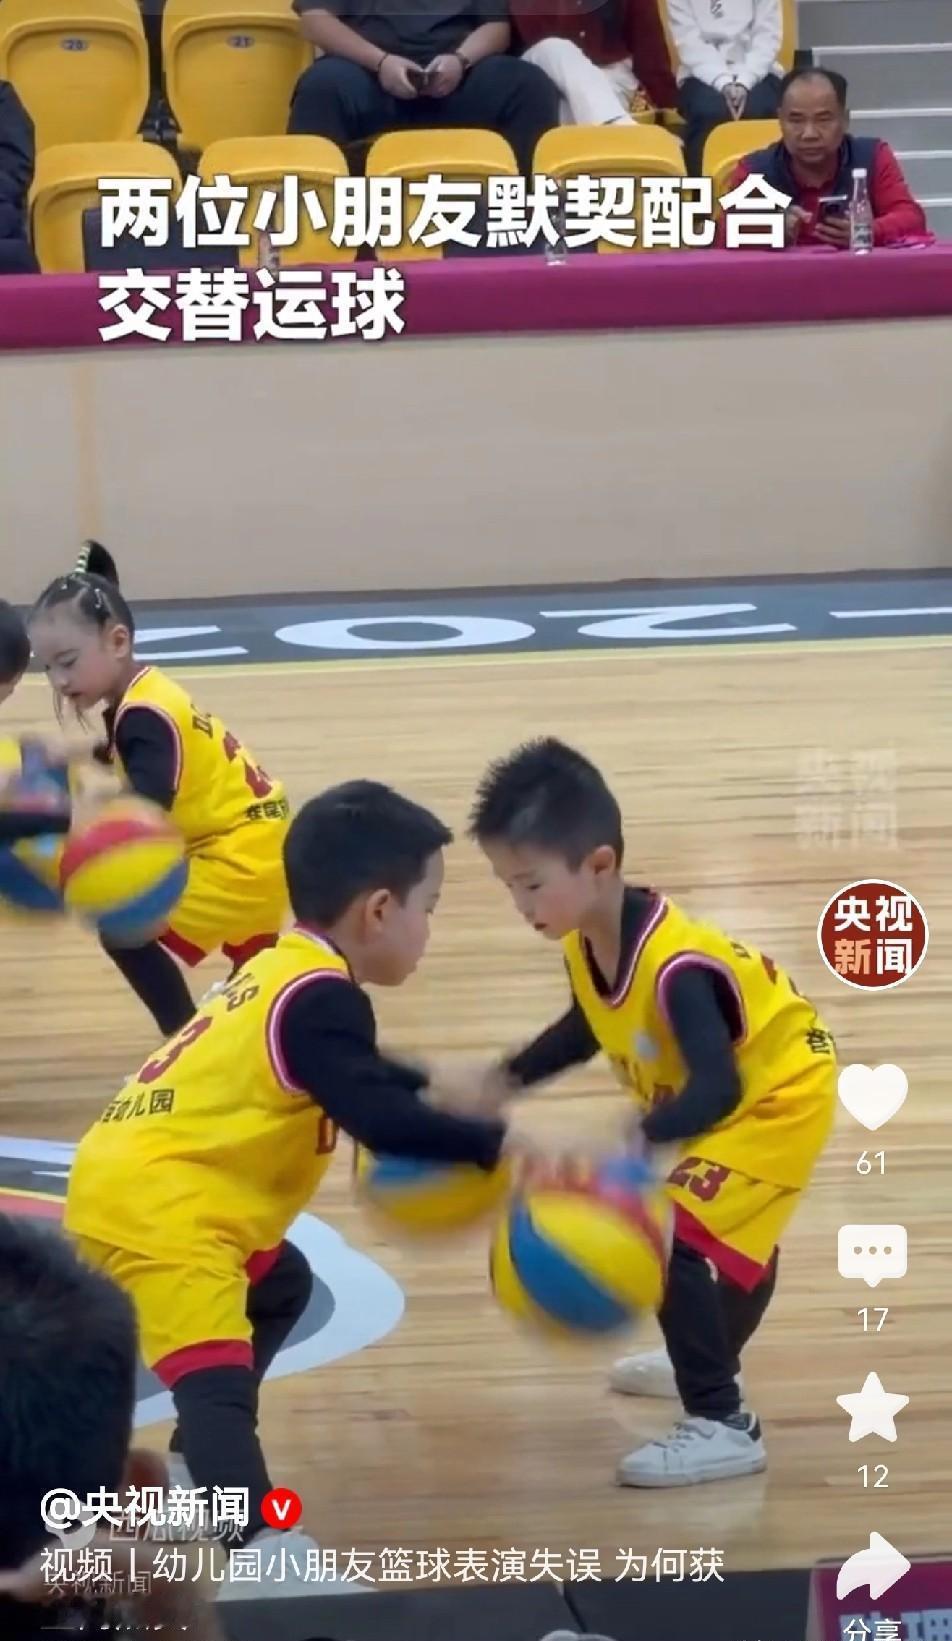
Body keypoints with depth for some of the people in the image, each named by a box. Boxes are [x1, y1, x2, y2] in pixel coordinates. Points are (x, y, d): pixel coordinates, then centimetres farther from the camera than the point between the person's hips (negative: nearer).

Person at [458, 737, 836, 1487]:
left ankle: (724, 1426, -12)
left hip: (780, 1097, -9)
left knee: (672, 1239, -20)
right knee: (730, 1239, 31)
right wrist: (509, 1079, 1)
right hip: (731, 1094, 9)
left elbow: (715, 1089, -45)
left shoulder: (674, 966, -40)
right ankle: (710, 1362, 56)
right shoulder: (587, 942, -13)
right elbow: (591, 1027, 9)